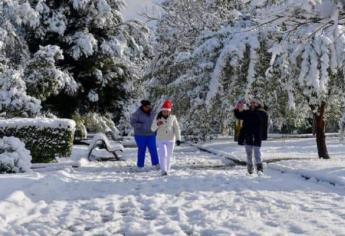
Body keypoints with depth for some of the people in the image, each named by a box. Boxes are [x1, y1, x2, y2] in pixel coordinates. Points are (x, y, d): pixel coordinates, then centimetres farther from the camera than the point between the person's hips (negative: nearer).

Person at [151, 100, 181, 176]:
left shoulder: (173, 118, -3)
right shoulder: (158, 118, -3)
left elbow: (177, 129, 0)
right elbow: (153, 128, 0)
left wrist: (178, 139, -7)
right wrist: (157, 125, -20)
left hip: (170, 140, 1)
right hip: (161, 140, -1)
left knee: (169, 156, 7)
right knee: (163, 154, -17)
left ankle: (167, 170, 20)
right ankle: (163, 170, -20)